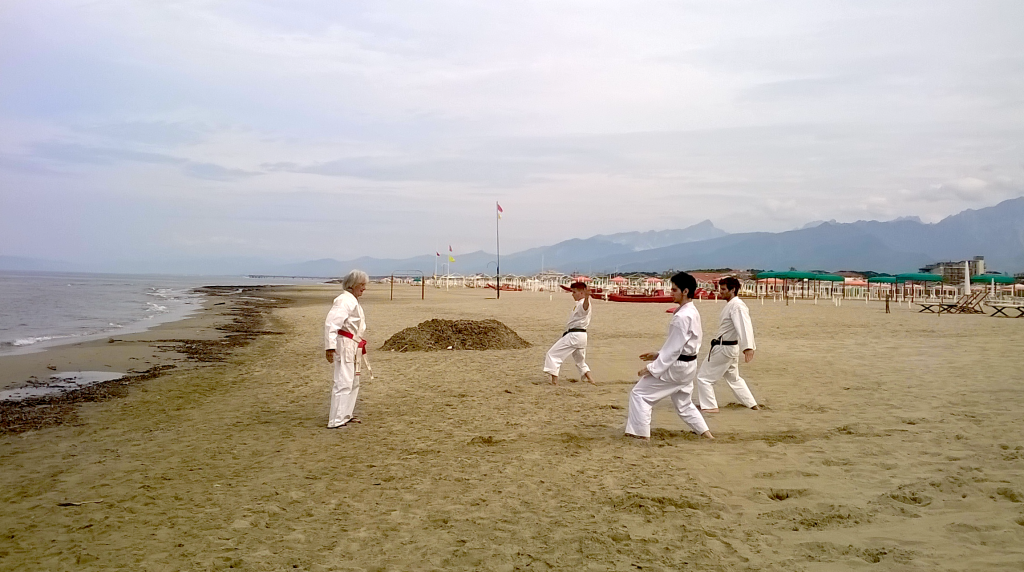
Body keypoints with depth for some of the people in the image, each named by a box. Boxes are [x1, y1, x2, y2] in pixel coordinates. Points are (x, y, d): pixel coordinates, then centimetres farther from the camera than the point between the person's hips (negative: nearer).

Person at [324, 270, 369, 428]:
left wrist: (360, 343, 23)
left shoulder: (354, 301, 15)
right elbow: (331, 323, -24)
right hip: (344, 346, -11)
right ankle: (335, 421, -8)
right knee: (343, 383, -11)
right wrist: (330, 347, -27)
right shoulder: (344, 301, -16)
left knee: (353, 382, 18)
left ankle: (345, 415, 30)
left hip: (353, 348, 11)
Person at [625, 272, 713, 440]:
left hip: (676, 366, -10)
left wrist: (652, 368, -19)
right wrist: (657, 354, 13)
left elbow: (673, 348, -23)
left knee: (639, 394, -3)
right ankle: (707, 434, 27)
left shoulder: (682, 317, -23)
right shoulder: (692, 312, 8)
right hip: (688, 365, 10)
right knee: (683, 403, 25)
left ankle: (642, 434, 0)